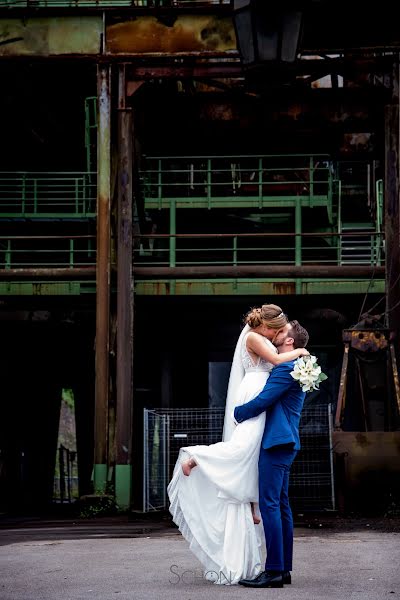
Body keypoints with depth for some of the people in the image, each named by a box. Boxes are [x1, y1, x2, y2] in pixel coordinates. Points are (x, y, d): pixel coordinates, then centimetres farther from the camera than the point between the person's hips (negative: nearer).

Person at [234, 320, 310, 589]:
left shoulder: (285, 368, -12)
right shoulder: (295, 369, 21)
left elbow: (262, 401, -16)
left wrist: (236, 414, -3)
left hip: (276, 443, -11)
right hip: (284, 443, 11)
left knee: (270, 504, -12)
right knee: (281, 504, 11)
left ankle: (274, 570, -13)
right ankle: (284, 568, 13)